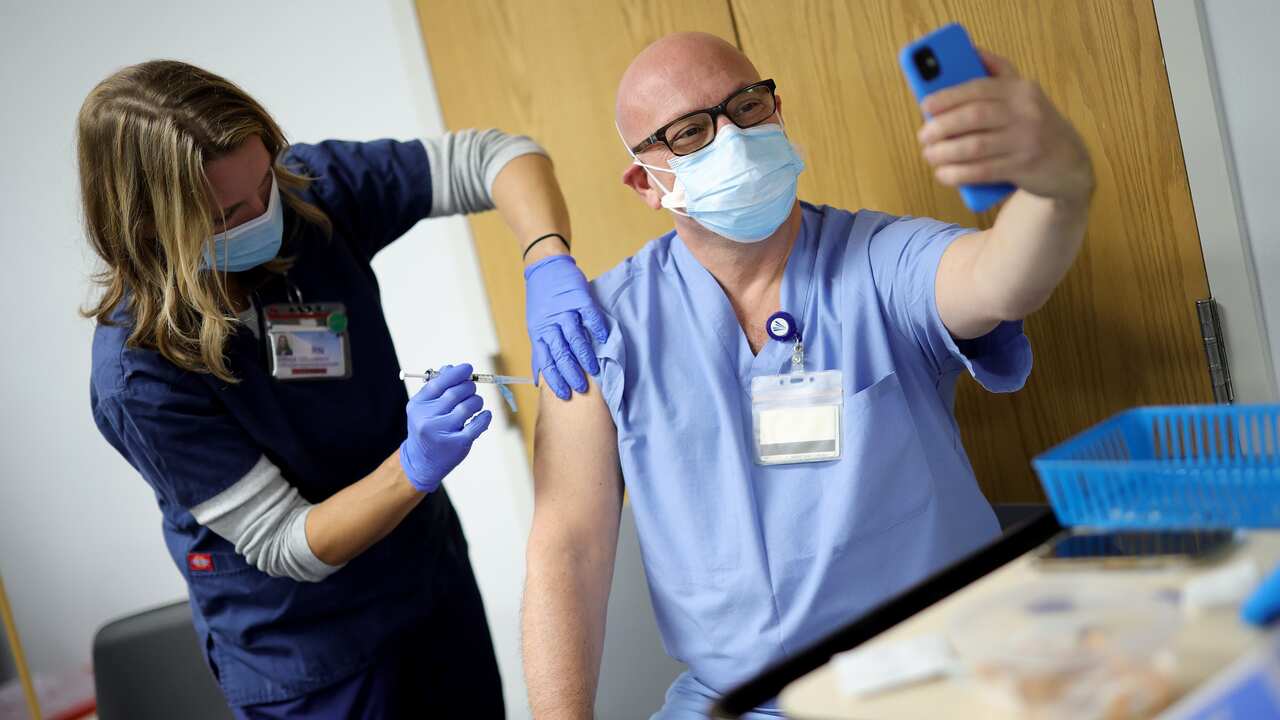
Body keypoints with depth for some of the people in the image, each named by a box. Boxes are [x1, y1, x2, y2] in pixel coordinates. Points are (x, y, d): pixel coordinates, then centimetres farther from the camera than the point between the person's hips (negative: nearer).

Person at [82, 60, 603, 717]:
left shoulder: (307, 190, -17)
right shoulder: (138, 373, -29)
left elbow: (493, 155, -14)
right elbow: (288, 547, -23)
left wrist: (548, 266, -33)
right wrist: (416, 467, -39)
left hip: (431, 564, 6)